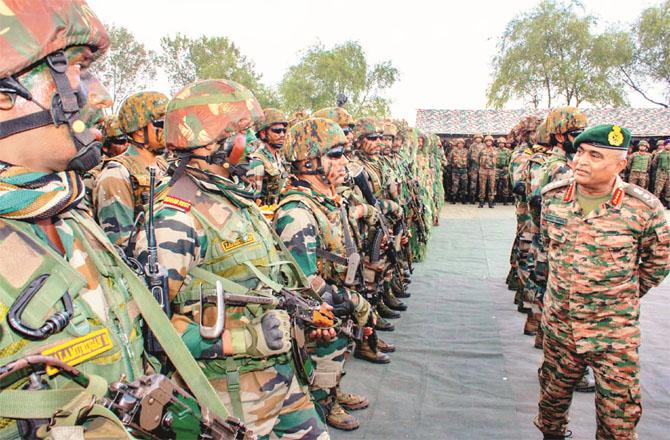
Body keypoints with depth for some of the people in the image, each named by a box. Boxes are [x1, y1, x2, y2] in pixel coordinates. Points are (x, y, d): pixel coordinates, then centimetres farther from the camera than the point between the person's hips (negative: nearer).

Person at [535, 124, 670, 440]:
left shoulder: (643, 209, -16)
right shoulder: (553, 197, -6)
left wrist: (624, 296, 5)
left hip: (614, 333, -3)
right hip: (558, 324, 3)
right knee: (553, 395, 22)